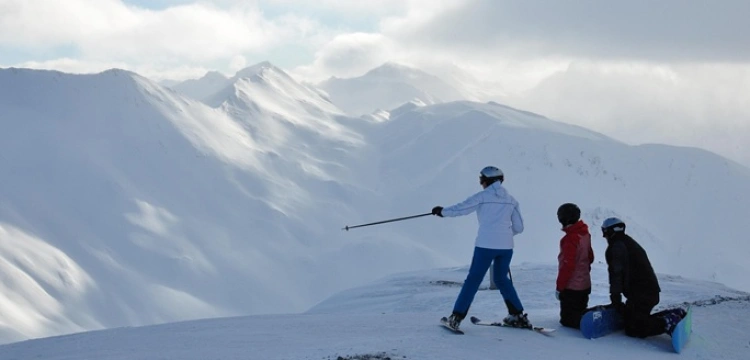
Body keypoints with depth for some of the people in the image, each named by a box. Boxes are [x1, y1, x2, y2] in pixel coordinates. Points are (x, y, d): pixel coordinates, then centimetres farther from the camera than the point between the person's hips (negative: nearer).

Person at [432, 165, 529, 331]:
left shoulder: (482, 197, -2)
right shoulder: (511, 200, 10)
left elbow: (461, 208, 3)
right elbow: (519, 227, 12)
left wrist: (442, 211, 19)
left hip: (485, 244, -4)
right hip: (506, 246, 4)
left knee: (473, 280, 2)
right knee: (502, 279, 20)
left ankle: (456, 317, 1)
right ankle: (518, 315, 17)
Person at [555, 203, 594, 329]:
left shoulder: (571, 238, -22)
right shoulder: (585, 234, 5)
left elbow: (567, 265, -23)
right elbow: (590, 257, 17)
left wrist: (560, 286, -17)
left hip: (571, 288, -9)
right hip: (585, 284, 9)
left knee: (568, 320, -2)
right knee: (580, 313, 21)